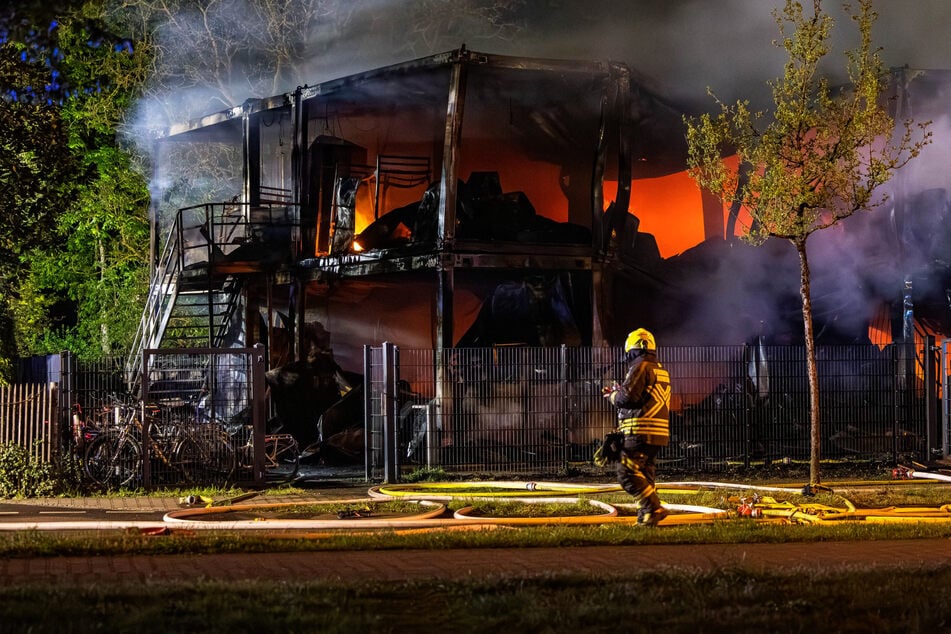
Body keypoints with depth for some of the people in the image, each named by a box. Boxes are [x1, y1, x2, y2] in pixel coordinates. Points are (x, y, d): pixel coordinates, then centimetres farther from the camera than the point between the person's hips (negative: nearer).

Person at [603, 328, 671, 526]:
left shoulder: (640, 367, -9)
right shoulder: (661, 370, 21)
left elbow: (628, 398, -16)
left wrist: (612, 395, 5)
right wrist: (620, 392, 21)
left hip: (639, 432, -10)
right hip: (658, 434, 10)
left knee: (627, 473, -11)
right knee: (644, 475, 14)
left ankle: (654, 509, -19)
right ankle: (646, 517, 11)